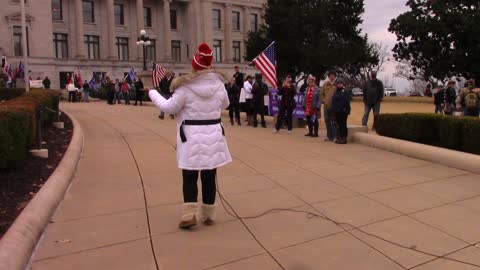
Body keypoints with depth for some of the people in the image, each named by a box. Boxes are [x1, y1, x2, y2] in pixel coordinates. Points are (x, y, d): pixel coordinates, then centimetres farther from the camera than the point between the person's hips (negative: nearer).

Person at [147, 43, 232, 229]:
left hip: (192, 137, -4)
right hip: (213, 134, 4)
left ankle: (190, 214, 5)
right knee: (209, 177, 12)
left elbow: (169, 108, -6)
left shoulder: (186, 86, -14)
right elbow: (225, 104, 15)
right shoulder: (218, 83, 0)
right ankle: (208, 215, 22)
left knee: (190, 177, 9)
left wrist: (153, 93, 9)